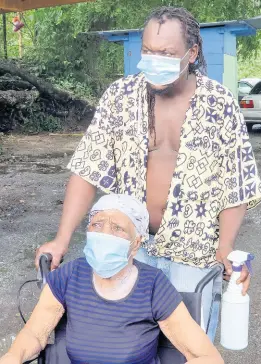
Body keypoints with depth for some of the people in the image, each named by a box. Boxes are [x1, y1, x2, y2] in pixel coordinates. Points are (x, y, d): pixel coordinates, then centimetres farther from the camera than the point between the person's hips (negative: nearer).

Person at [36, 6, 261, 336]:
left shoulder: (221, 104, -9)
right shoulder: (120, 96, -6)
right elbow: (89, 169, -7)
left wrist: (225, 248, -14)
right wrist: (62, 238, -13)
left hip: (193, 249, -1)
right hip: (131, 242, 2)